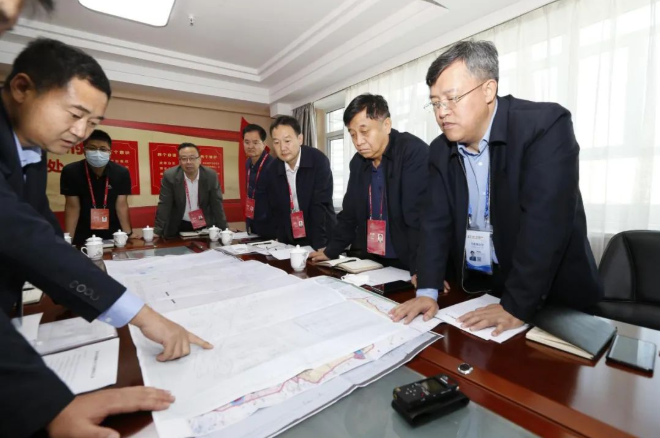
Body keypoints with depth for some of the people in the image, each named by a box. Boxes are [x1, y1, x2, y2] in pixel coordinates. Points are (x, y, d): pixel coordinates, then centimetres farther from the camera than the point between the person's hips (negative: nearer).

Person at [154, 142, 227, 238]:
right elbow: (164, 206, -11)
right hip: (178, 226, 0)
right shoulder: (170, 176, -14)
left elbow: (217, 204, -8)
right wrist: (158, 232, -16)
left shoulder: (211, 176, -12)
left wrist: (223, 230, -12)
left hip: (205, 225, 1)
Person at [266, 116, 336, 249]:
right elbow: (276, 210, 4)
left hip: (322, 240, -3)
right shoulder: (273, 170, -2)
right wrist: (281, 242, -3)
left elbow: (320, 206, -20)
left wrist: (318, 247, -24)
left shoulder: (319, 161, -16)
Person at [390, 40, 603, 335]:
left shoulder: (545, 125, -15)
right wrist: (427, 291, -13)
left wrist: (516, 306, -25)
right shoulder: (440, 150, 0)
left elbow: (544, 222, -23)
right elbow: (436, 222, -4)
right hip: (475, 291, 3)